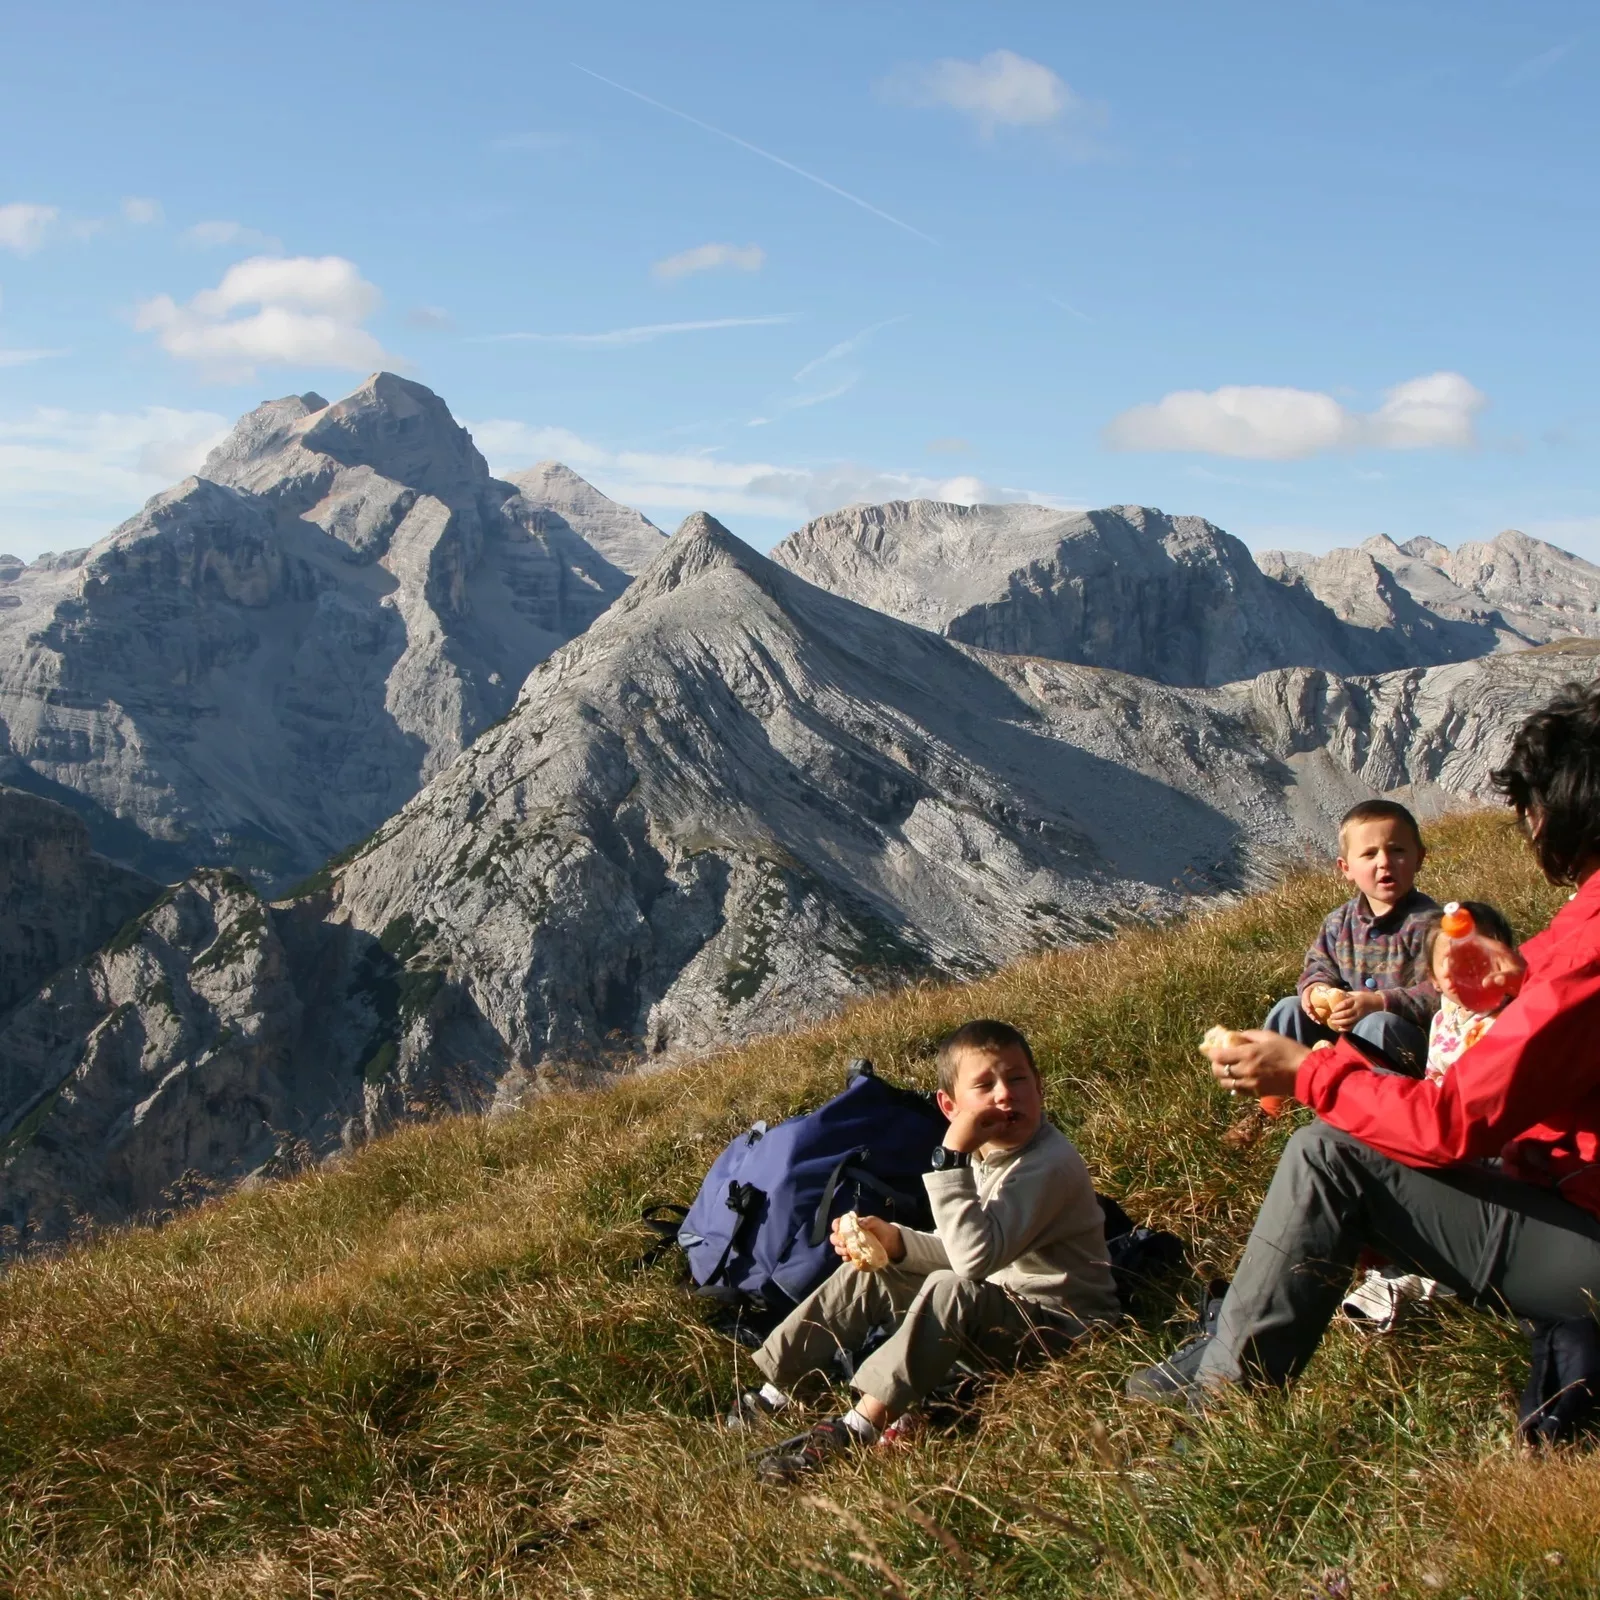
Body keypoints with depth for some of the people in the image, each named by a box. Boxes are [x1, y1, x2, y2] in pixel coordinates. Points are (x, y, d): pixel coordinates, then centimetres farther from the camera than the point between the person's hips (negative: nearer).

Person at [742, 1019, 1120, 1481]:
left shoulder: (1050, 1164, -25)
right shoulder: (981, 1154, 3)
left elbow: (976, 1257, -35)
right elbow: (957, 1254, 10)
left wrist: (951, 1158, -34)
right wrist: (893, 1242, -8)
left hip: (1060, 1320, -9)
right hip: (996, 1305, 10)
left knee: (950, 1290, -35)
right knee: (864, 1275, 10)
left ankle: (857, 1428, -32)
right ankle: (774, 1392, 12)